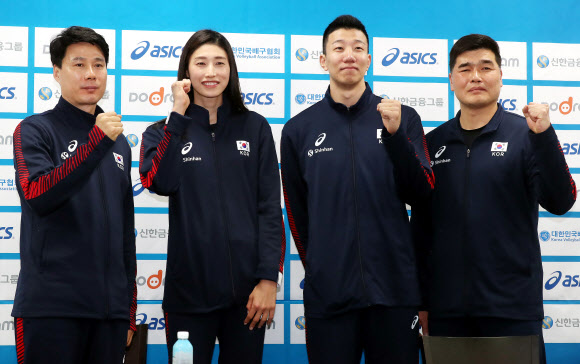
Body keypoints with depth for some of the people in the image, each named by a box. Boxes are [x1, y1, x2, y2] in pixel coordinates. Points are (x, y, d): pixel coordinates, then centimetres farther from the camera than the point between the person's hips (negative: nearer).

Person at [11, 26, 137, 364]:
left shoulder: (119, 143, 16)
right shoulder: (35, 130, 0)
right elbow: (37, 197, -18)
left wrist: (130, 310, 18)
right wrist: (97, 141, -23)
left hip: (110, 309, 5)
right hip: (50, 307, -5)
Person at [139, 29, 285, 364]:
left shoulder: (255, 127, 6)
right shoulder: (166, 131, 6)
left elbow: (270, 207, 2)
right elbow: (160, 183, -14)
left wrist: (269, 278, -6)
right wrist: (178, 115, -11)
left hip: (246, 288, 1)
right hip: (189, 289, 0)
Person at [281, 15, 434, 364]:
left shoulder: (403, 118, 5)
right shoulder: (299, 129, 6)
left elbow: (420, 194, -3)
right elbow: (297, 212, 13)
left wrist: (394, 134, -15)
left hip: (395, 291, 0)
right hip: (328, 293, 0)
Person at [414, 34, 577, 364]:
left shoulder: (525, 135, 1)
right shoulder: (434, 143, 9)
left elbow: (559, 203, -11)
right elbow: (421, 227, 13)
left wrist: (544, 135, -21)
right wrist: (420, 299, 11)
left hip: (512, 307, -3)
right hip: (447, 310, 3)